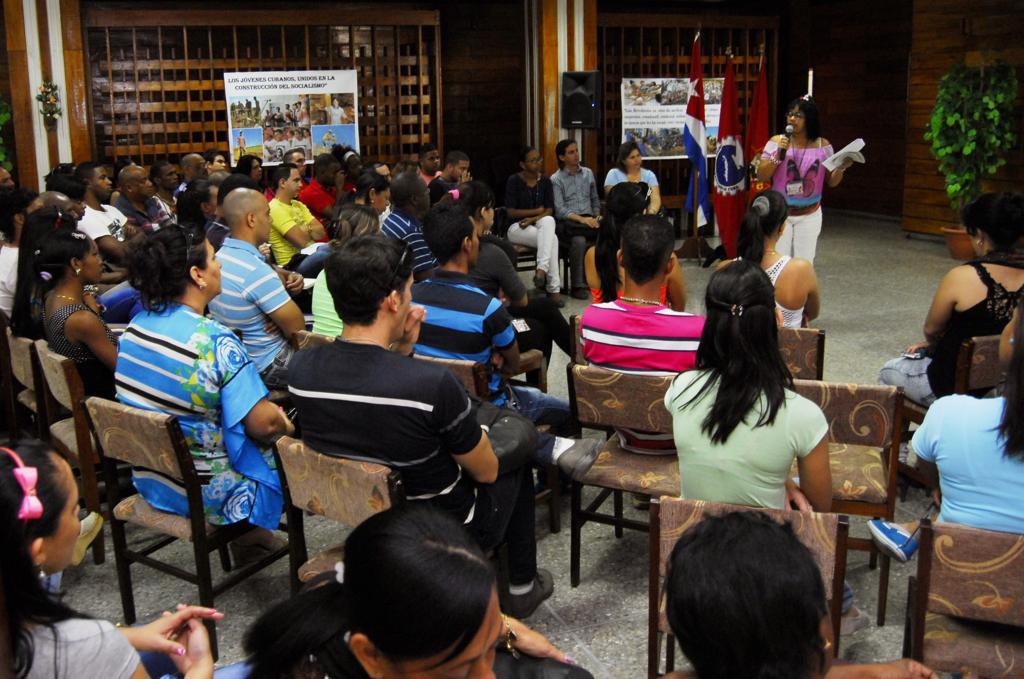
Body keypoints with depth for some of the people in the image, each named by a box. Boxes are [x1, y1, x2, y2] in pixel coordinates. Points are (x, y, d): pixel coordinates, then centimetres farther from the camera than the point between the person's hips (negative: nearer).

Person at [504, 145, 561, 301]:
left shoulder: (545, 181, 8)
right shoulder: (514, 181, -4)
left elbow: (549, 211, 0)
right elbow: (510, 212, -9)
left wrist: (533, 219, -18)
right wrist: (537, 211, -3)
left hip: (539, 225, 4)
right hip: (516, 227, -4)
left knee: (548, 221, -34)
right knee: (552, 238, -30)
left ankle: (542, 270, -40)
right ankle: (554, 287, -34)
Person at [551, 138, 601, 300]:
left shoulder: (588, 173, 17)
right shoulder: (556, 179, 2)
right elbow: (559, 210, -8)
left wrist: (597, 216, 5)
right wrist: (582, 219, -21)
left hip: (589, 219, 4)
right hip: (567, 222, -4)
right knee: (578, 240, -38)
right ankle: (577, 286, -29)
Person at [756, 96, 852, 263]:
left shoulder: (823, 145, -2)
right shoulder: (776, 142, -5)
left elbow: (831, 182, 4)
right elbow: (761, 176, -8)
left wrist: (841, 168, -16)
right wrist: (779, 155, -20)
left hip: (810, 216, 1)